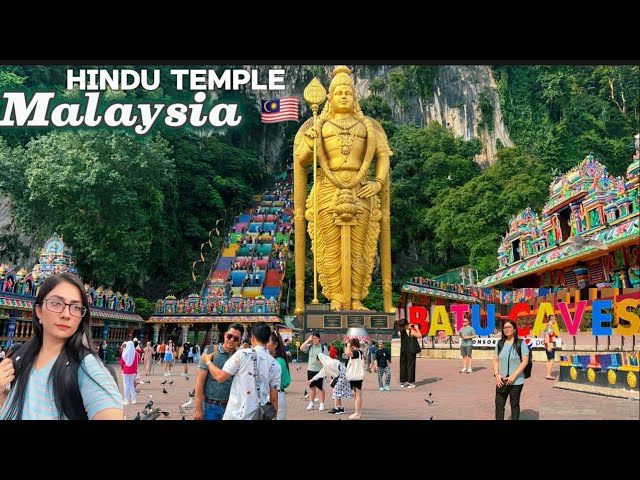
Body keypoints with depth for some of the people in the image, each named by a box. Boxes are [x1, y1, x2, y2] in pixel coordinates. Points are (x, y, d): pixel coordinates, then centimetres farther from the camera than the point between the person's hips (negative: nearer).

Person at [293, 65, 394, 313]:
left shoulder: (367, 126, 15)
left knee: (357, 248, 0)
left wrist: (379, 182, -8)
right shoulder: (318, 126, 11)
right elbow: (300, 161, 4)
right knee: (331, 248, -3)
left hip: (360, 194, 1)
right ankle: (336, 300, 5)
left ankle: (355, 300, 7)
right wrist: (310, 142, -14)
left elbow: (383, 157, 8)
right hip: (329, 193, -1)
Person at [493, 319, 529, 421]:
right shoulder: (500, 343, 7)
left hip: (516, 381, -3)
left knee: (514, 405, 10)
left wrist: (513, 376, -15)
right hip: (501, 380, 3)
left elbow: (525, 361, -10)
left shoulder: (521, 343, -6)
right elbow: (495, 360, 9)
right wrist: (497, 375, -5)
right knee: (499, 405, 0)